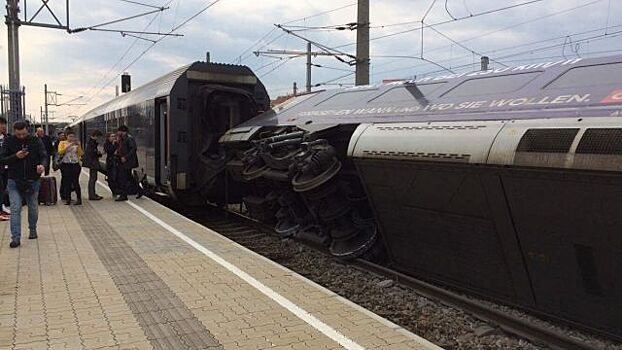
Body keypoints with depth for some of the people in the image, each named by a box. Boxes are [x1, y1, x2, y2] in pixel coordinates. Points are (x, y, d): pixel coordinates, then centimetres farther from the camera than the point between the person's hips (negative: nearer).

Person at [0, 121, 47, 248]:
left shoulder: (36, 141, -1)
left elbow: (44, 156, -7)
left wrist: (42, 165, -29)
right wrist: (16, 156, -21)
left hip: (33, 181, 1)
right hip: (14, 181, -1)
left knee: (33, 208, 13)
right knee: (15, 209, -7)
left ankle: (32, 229, 35)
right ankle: (15, 237, -6)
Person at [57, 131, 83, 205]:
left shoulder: (77, 144, 10)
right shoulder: (62, 143, 6)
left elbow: (81, 154, 0)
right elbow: (60, 152, -10)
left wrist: (79, 146, -11)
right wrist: (68, 146, -17)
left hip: (75, 165, 0)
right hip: (65, 165, 0)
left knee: (75, 182, -6)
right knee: (67, 182, 1)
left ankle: (79, 199, -4)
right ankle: (68, 199, 10)